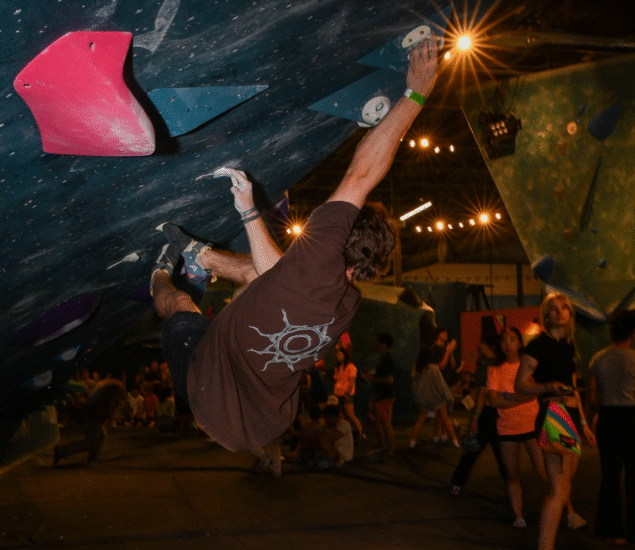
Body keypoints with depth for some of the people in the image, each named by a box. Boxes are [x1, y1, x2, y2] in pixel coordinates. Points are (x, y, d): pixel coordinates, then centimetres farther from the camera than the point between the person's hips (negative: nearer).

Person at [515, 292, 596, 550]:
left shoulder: (568, 346, 16)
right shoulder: (539, 344, -9)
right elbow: (520, 384, -12)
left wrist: (583, 422, 23)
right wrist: (549, 387, -28)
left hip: (571, 416, 8)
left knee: (567, 479, 19)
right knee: (560, 487, -15)